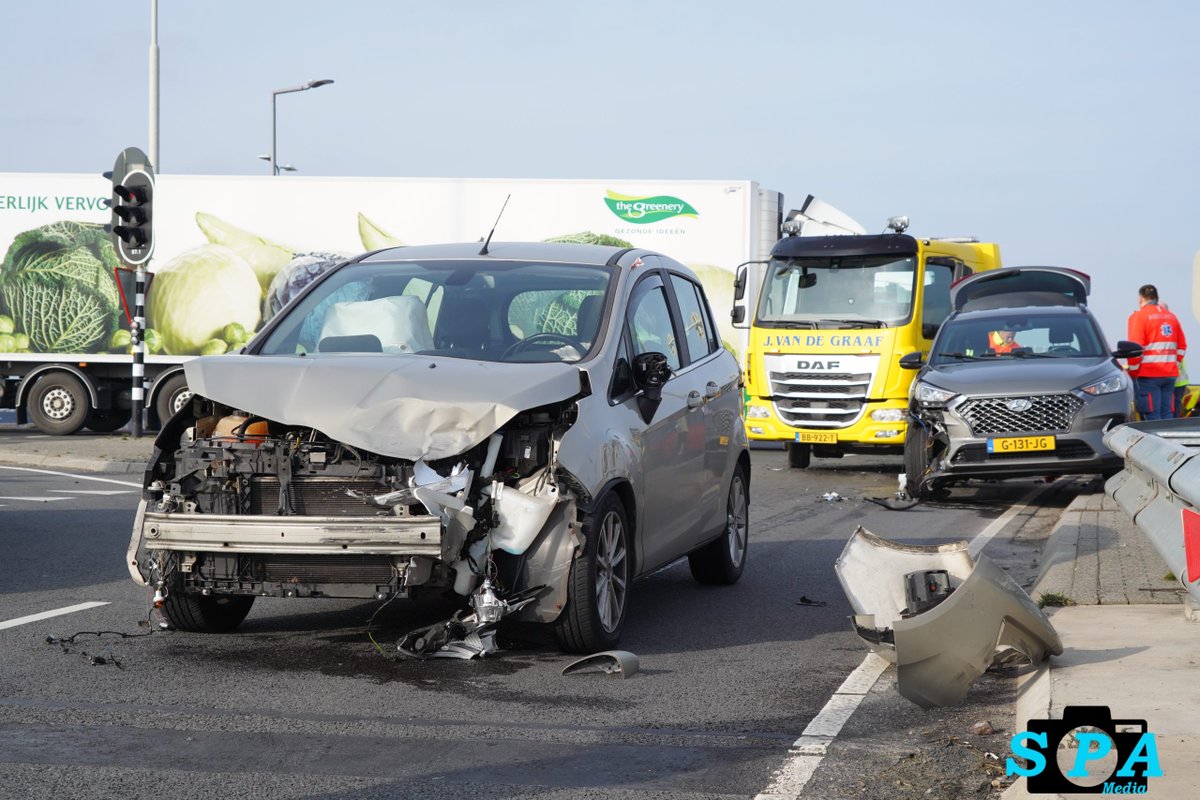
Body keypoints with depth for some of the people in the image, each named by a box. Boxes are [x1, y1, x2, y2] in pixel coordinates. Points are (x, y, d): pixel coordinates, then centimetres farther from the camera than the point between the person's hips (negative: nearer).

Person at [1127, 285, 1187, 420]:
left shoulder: (1139, 316, -6)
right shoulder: (1171, 316, 15)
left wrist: (1132, 372, -3)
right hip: (1170, 373, 6)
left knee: (1151, 416, -5)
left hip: (1148, 374, -6)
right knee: (1167, 415, 8)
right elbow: (1182, 346, 16)